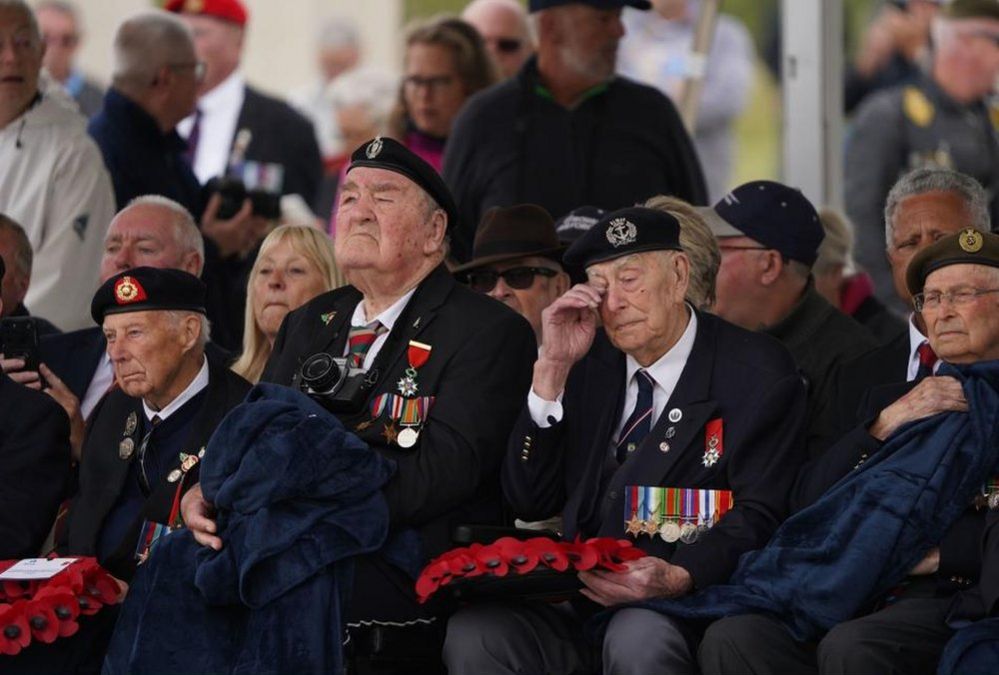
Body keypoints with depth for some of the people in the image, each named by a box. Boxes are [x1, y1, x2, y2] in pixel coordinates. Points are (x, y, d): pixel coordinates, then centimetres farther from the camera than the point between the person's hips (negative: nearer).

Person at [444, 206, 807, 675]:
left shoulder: (756, 372, 1)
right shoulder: (590, 365, 15)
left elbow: (757, 513, -7)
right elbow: (529, 504, 10)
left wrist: (678, 578, -26)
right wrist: (553, 369, 1)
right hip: (578, 608, 4)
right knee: (471, 633, -24)